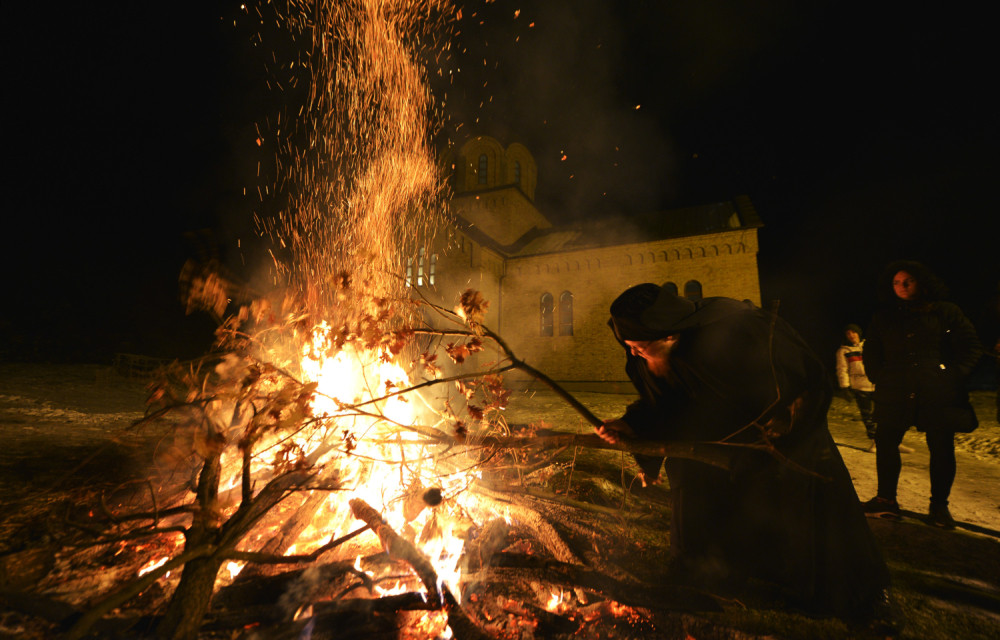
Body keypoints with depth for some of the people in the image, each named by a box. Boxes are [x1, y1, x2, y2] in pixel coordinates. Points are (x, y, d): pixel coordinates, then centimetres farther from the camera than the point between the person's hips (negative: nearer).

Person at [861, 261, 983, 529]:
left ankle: (939, 506, 16)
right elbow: (871, 353, 19)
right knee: (885, 441, 0)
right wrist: (879, 377, 5)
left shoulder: (945, 311, 8)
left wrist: (954, 376, -5)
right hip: (895, 394, 2)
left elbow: (971, 346, 7)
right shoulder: (883, 318, 14)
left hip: (939, 394, -2)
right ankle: (886, 499, 10)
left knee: (942, 448, 2)